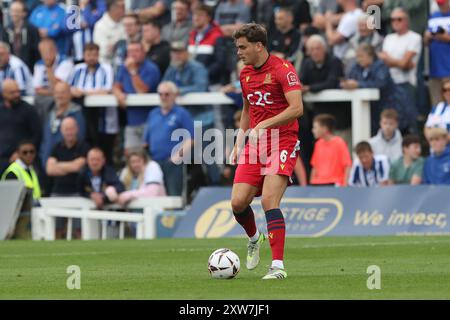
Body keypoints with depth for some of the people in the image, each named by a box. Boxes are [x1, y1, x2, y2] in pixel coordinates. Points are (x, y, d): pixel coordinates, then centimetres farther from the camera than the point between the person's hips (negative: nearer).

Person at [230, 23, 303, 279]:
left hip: (282, 144, -7)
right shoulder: (246, 74, 13)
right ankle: (254, 238, 29)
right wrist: (239, 142, 18)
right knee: (238, 202, -4)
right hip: (254, 145, 7)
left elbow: (296, 108, -20)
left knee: (269, 201, -20)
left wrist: (265, 124, -27)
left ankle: (278, 266, -18)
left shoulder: (283, 70, -11)